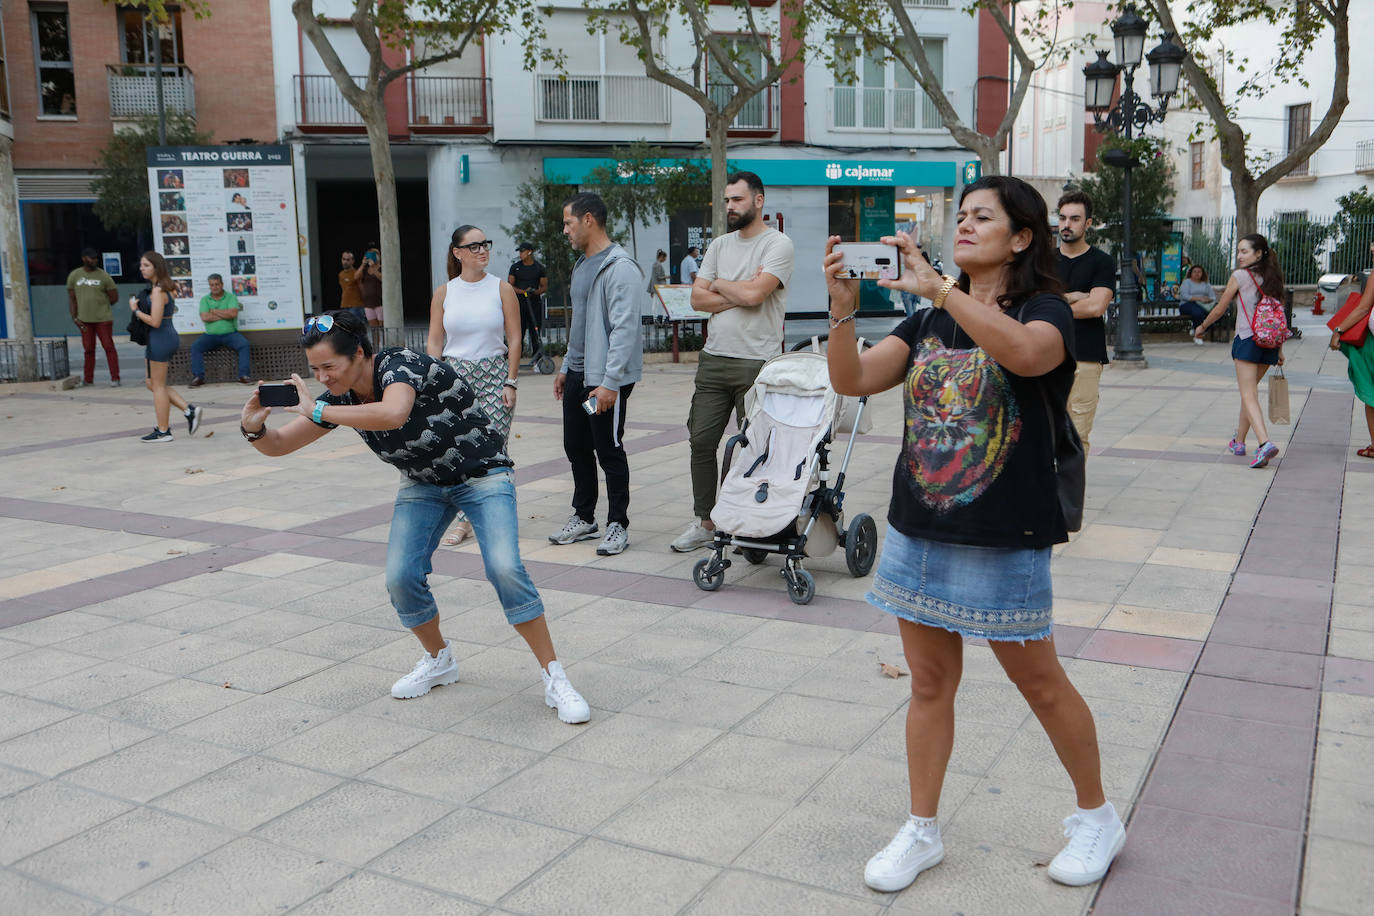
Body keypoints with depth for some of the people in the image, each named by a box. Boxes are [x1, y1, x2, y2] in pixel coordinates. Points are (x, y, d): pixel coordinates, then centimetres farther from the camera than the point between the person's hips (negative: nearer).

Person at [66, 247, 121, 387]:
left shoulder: (104, 276, -2)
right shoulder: (74, 276, 6)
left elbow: (114, 297, 3)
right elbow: (72, 298, 7)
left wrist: (101, 306, 8)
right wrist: (75, 317, 0)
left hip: (103, 319, -3)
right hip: (85, 320, 3)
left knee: (109, 347, -6)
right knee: (88, 350, 9)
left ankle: (115, 378, -5)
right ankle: (88, 379, 16)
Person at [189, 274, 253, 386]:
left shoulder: (231, 297, 4)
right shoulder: (205, 300, 8)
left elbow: (233, 314, -14)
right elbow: (204, 317, -9)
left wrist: (214, 311, -8)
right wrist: (225, 315, -9)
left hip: (230, 334, -1)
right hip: (211, 335, 1)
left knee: (244, 344, -27)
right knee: (195, 347, -21)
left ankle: (243, 376, -26)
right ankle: (198, 377, -17)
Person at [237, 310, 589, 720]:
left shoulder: (401, 364, -29)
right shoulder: (342, 397, -8)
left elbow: (393, 414, -51)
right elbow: (278, 445, -3)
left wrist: (317, 411, -43)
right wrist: (253, 428, -25)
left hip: (481, 474, -6)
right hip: (422, 484, 6)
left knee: (504, 568, -23)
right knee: (401, 578, -9)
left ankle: (554, 677, -11)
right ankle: (438, 661, 18)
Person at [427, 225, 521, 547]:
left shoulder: (501, 289, 2)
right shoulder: (444, 293, 6)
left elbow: (514, 339, 2)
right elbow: (434, 343, 8)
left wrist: (511, 382, -5)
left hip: (494, 374, -1)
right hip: (454, 375, 1)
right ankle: (462, 519, 7)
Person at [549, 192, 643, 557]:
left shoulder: (620, 268, -15)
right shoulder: (582, 266, 16)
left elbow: (625, 328, -22)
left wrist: (610, 382, -25)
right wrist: (566, 367, 23)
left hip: (607, 379, -9)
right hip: (578, 375, 9)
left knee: (609, 452, -1)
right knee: (576, 448, 14)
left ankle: (617, 525, 11)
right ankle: (583, 517, 28)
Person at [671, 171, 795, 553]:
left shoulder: (778, 244, -5)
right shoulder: (720, 245, 14)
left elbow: (754, 294, -19)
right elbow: (697, 299, 6)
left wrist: (718, 284, -2)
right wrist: (740, 293, -7)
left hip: (756, 364, -6)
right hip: (714, 359, 6)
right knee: (701, 441, 6)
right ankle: (704, 521, 17)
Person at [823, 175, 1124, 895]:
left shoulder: (1044, 310, -6)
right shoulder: (930, 320, 10)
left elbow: (1024, 353, -32)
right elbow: (853, 380, -2)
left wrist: (937, 288, -35)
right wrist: (843, 310, -18)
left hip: (1004, 539, -5)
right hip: (918, 530, 5)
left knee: (1038, 681, 9)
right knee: (930, 682, 13)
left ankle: (1097, 817, 32)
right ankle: (921, 832, 27)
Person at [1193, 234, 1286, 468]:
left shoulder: (1240, 276, -3)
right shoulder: (1273, 278, 14)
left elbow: (1219, 310, 3)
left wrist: (1201, 327, 21)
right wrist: (1280, 349, 20)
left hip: (1247, 339, -7)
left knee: (1249, 396, -10)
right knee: (1248, 391, 20)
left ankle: (1265, 443, -27)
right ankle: (1239, 441, 28)